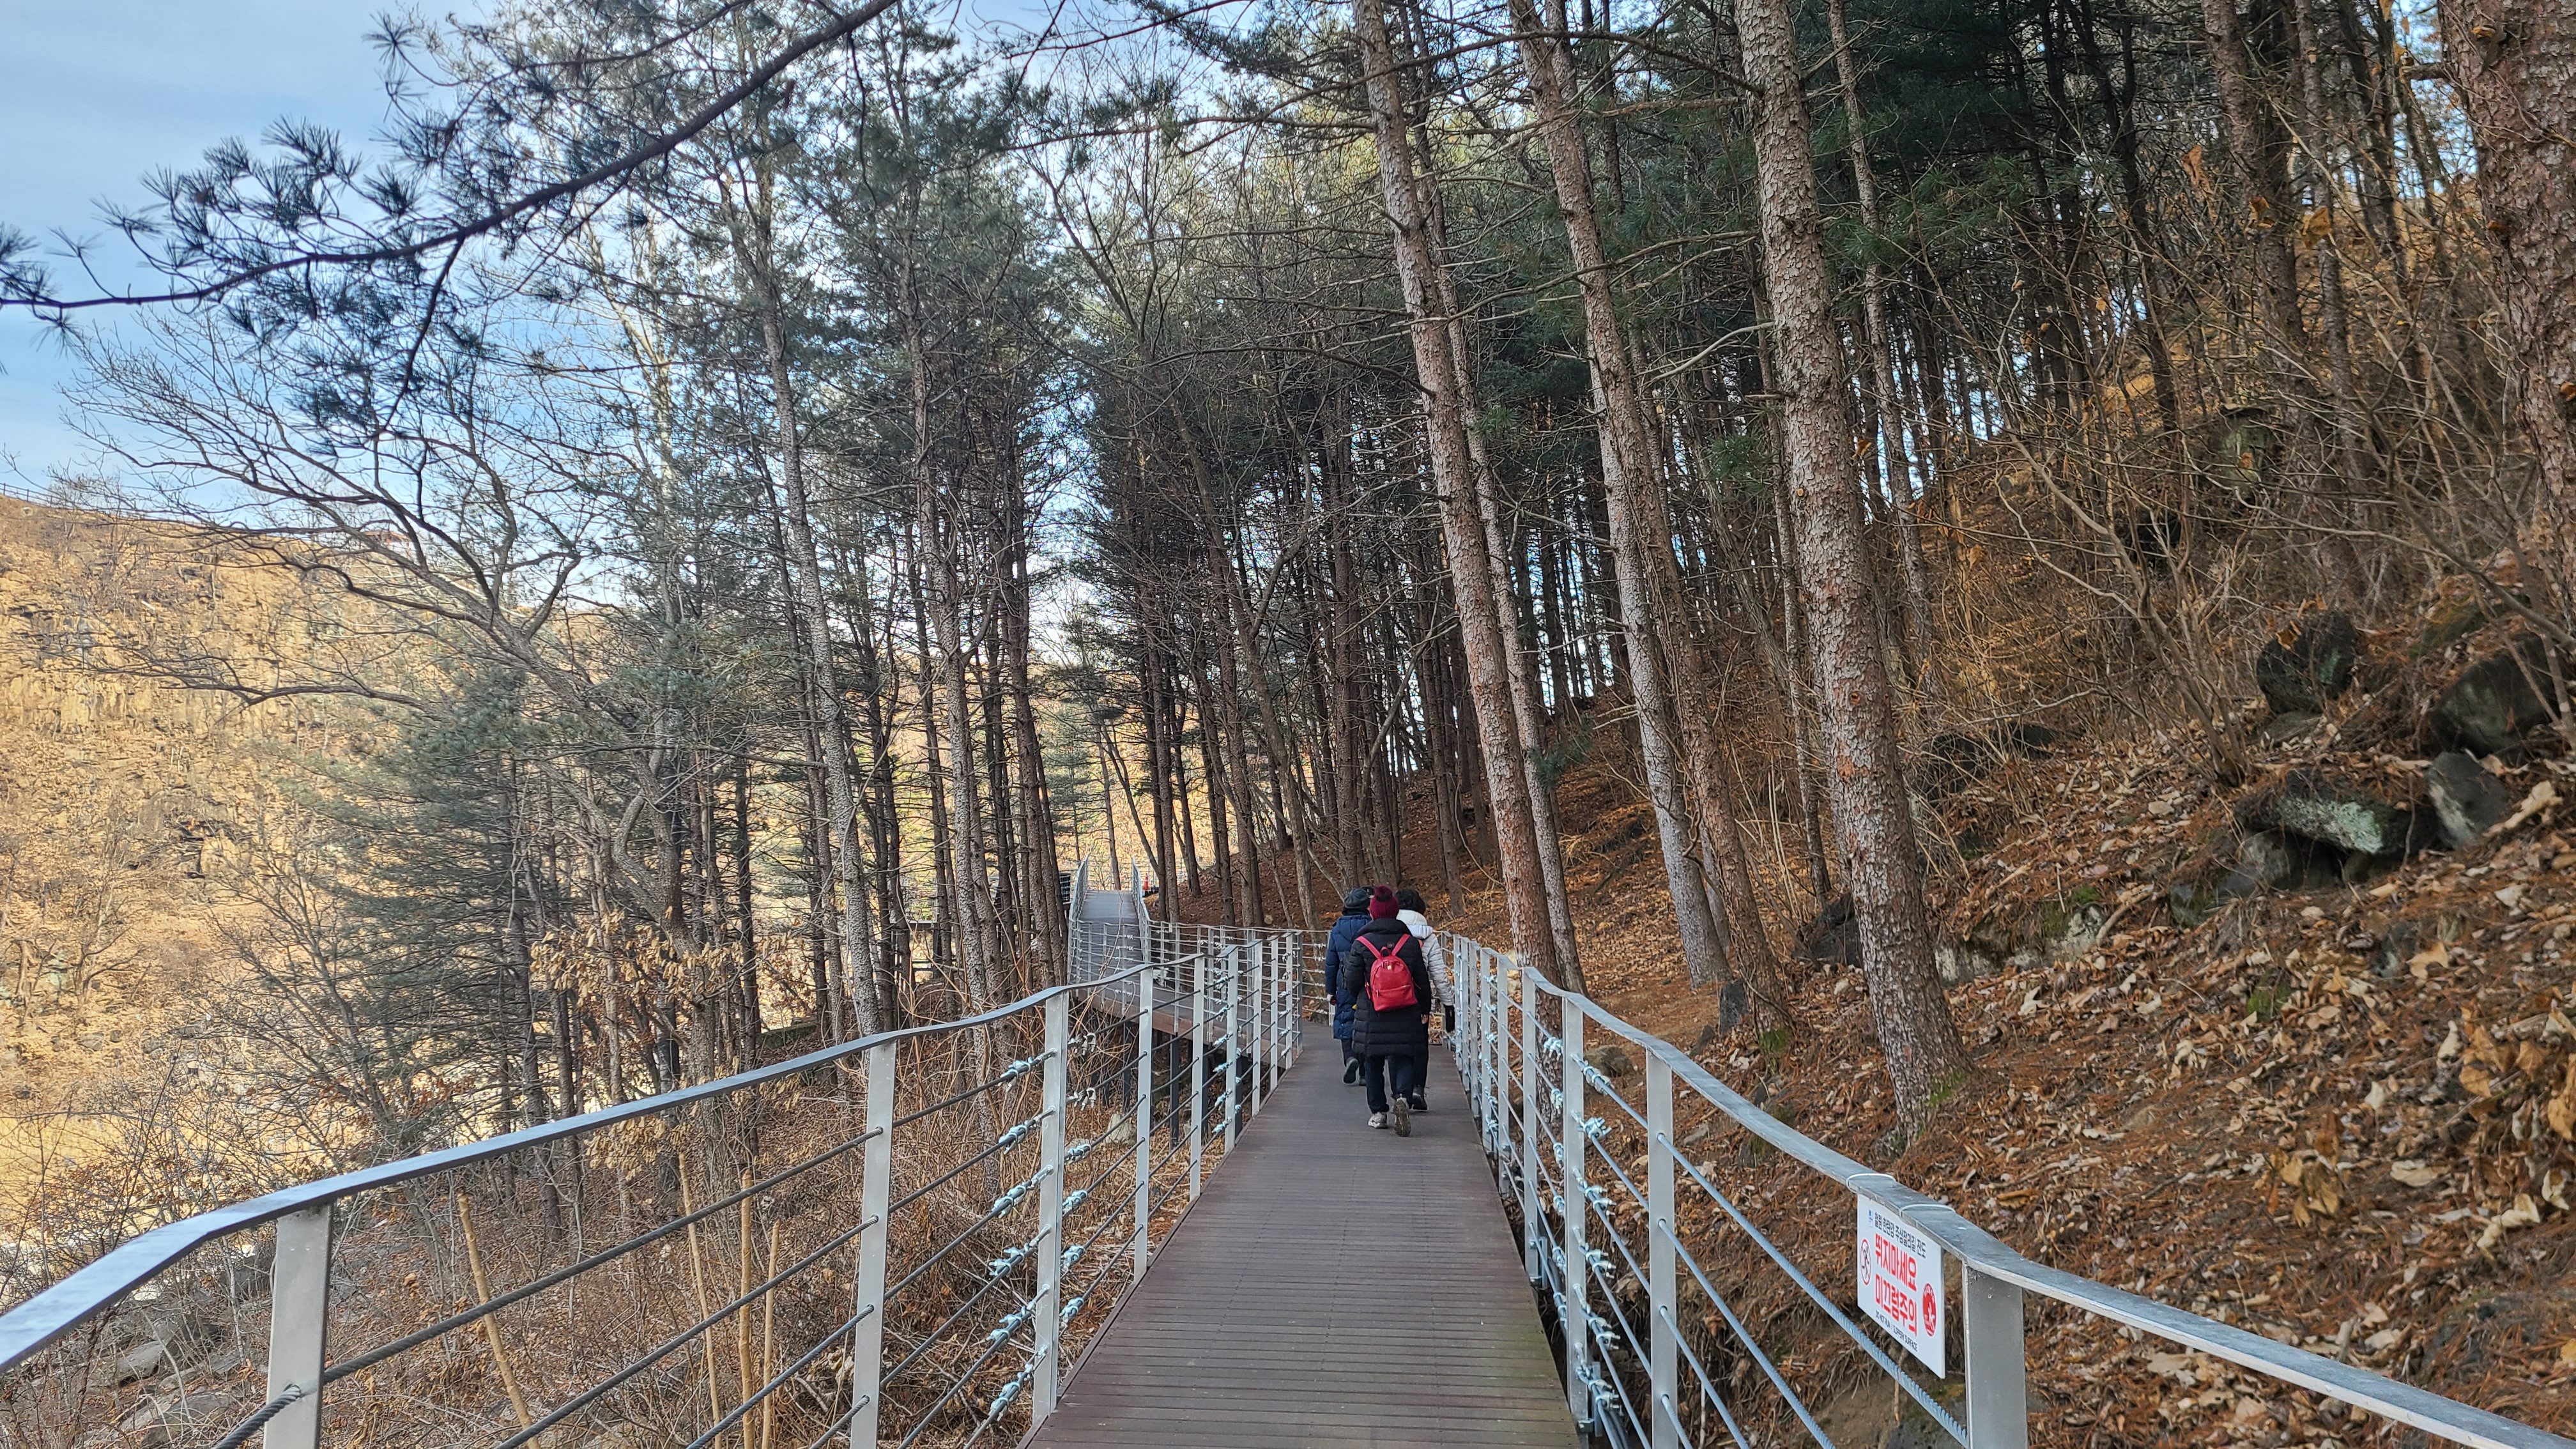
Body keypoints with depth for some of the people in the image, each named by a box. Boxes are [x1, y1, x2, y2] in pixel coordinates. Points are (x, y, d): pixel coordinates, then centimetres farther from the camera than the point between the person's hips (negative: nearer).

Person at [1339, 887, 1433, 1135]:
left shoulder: (1361, 944, -6)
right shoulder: (1410, 943, -1)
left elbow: (1351, 984, -4)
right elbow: (1423, 982, 4)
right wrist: (1424, 1011, 16)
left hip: (1371, 1017, -1)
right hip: (1405, 1019, 1)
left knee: (1374, 1064, 14)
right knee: (1403, 1060, 4)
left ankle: (1378, 1112, 18)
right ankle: (1403, 1096, -23)